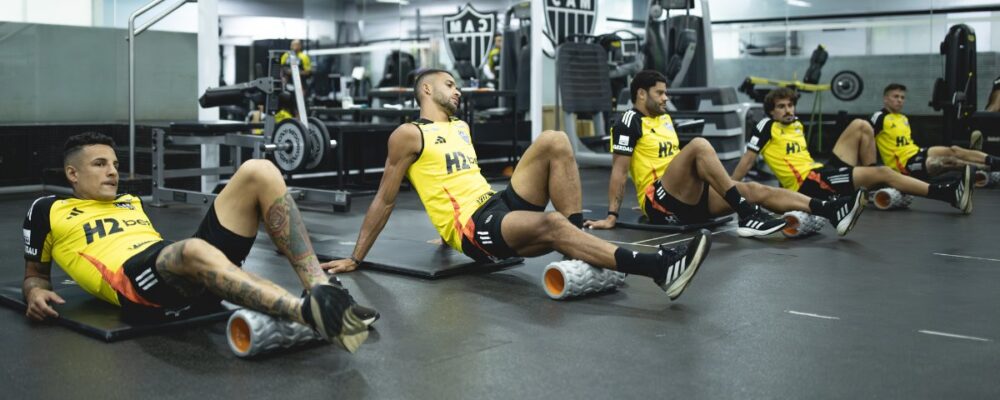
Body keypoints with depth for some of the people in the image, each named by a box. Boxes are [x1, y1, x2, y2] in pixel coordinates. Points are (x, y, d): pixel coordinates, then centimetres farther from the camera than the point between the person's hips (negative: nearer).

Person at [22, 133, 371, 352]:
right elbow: (36, 273, 24)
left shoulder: (131, 202, 35)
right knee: (195, 249, -45)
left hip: (191, 276, 6)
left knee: (259, 172, -14)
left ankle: (321, 289, -32)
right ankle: (310, 313, -59)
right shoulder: (47, 211, 21)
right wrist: (35, 292, 0)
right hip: (135, 283, -6)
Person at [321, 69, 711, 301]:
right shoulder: (409, 135, 0)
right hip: (471, 227, -8)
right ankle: (659, 268, -45)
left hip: (500, 203, 8)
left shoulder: (460, 127, 24)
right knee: (551, 225, -35)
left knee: (554, 141, -11)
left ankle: (579, 239, -17)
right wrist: (356, 258, 0)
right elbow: (384, 200, 0)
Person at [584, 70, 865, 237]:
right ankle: (747, 216, -34)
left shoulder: (665, 119, 21)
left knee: (754, 190, -8)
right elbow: (619, 170, -10)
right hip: (660, 202, -8)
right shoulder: (630, 122, -5)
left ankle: (831, 212, -21)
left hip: (689, 199, 8)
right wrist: (612, 216, -17)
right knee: (699, 146, -28)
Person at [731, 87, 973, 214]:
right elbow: (748, 160, -5)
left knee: (860, 125, 1)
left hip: (821, 172, 9)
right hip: (808, 184, -9)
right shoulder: (767, 127, -4)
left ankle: (871, 184, 1)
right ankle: (951, 194, -21)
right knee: (882, 172, -19)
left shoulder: (797, 125, 19)